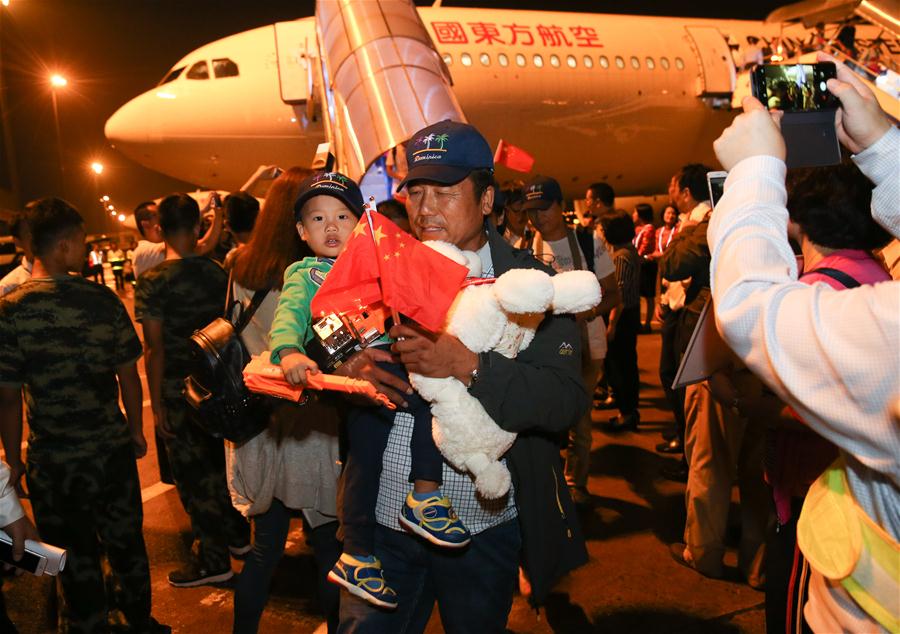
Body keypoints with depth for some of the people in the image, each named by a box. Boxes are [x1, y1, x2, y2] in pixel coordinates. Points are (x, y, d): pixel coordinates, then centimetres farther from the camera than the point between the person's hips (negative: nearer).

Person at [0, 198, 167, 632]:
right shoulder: (103, 299, -9)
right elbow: (129, 375, -4)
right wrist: (136, 432, 10)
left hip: (53, 461, -2)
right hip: (113, 449, 2)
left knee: (77, 559, 13)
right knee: (125, 542, 21)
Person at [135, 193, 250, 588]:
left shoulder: (151, 281, -15)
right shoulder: (217, 272, -2)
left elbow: (155, 350, -16)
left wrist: (156, 404, -8)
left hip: (179, 391, -5)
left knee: (193, 474, 7)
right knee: (221, 462, 21)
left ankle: (213, 559, 17)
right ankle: (238, 534, 35)